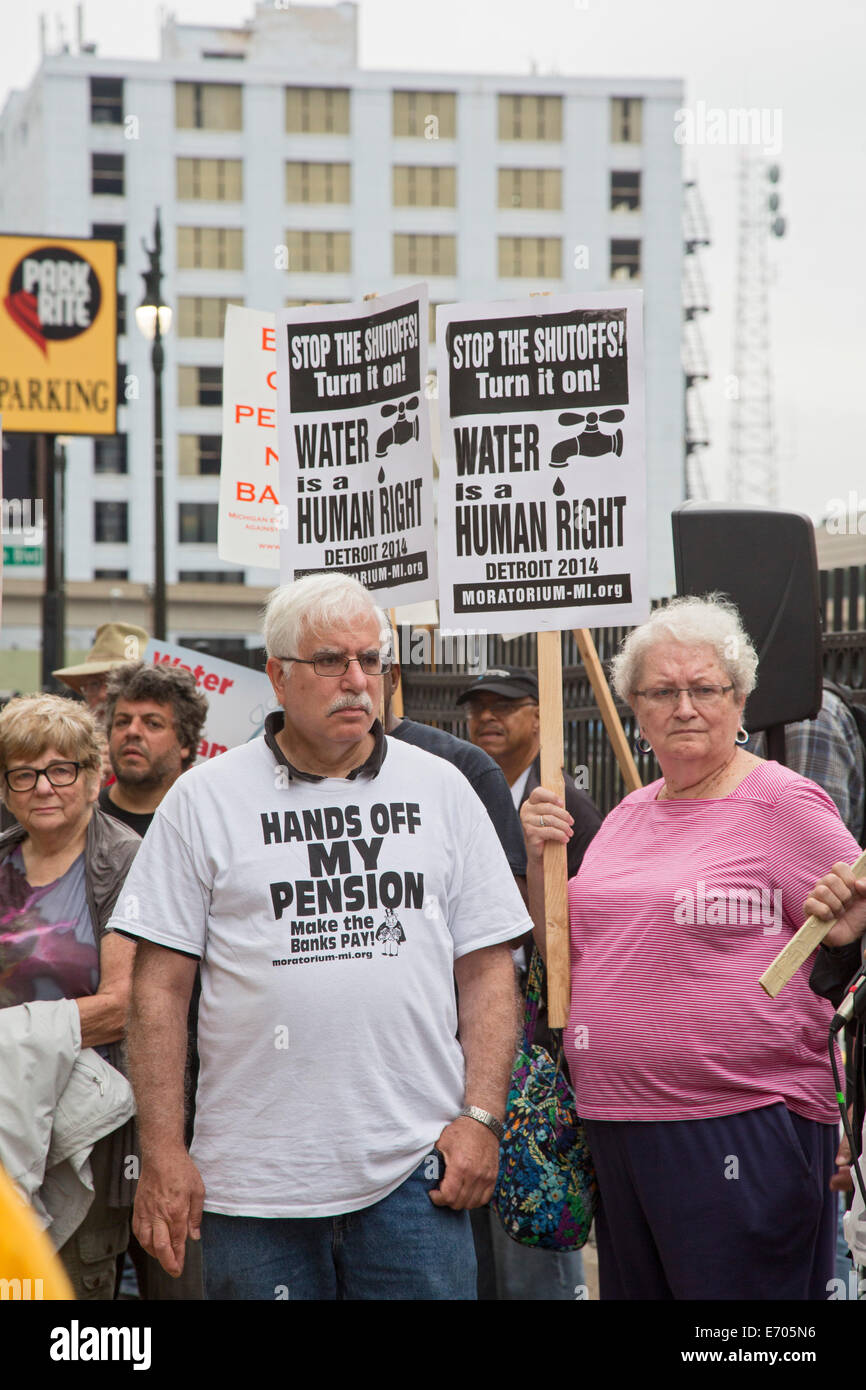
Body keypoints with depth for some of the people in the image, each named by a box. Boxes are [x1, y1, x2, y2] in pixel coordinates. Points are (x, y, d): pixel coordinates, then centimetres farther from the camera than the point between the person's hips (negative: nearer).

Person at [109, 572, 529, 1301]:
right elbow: (161, 987, 2)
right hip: (253, 1181, -1)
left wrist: (481, 1115, -2)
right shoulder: (206, 798, 4)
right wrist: (163, 1153, -4)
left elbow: (488, 969, 10)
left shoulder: (442, 789, 10)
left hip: (415, 1168, 1)